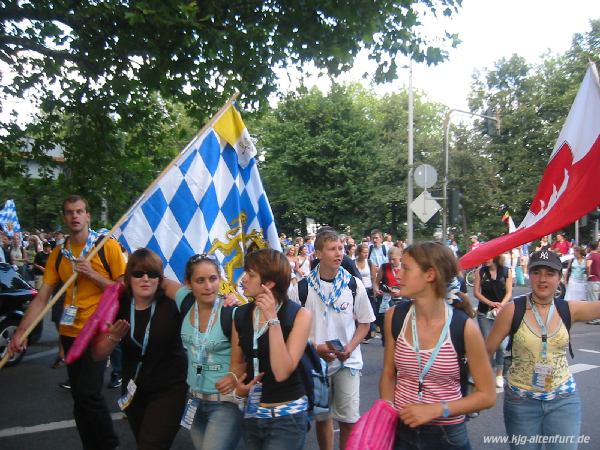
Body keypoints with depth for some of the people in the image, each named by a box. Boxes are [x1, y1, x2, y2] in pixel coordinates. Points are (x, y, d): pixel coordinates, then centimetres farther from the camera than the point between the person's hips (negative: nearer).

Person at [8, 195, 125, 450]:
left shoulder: (108, 246, -6)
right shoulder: (58, 254, 6)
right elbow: (42, 297, 3)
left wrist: (92, 274, -17)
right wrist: (21, 331, -5)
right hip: (70, 333, 5)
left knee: (88, 394, -13)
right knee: (80, 398, 13)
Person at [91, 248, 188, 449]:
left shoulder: (172, 304, -19)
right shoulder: (118, 306, -8)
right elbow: (98, 355, -4)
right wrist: (113, 337, -24)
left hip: (169, 389, -4)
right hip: (133, 389, 5)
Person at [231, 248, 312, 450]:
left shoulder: (299, 315, -14)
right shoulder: (241, 314, -1)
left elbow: (282, 372, -23)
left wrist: (272, 319, -25)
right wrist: (238, 386, -8)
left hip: (287, 417, -4)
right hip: (251, 414, 5)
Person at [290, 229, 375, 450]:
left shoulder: (354, 285, -5)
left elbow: (364, 322, 4)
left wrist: (350, 348, -11)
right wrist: (315, 348, -13)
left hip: (348, 361, 0)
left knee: (349, 419, -2)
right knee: (321, 416, 15)